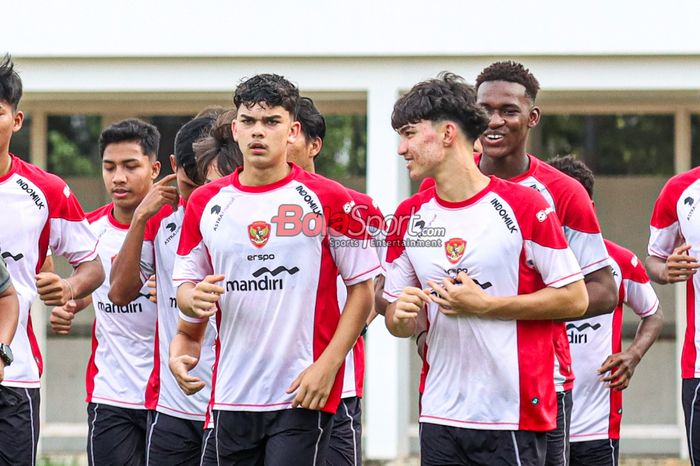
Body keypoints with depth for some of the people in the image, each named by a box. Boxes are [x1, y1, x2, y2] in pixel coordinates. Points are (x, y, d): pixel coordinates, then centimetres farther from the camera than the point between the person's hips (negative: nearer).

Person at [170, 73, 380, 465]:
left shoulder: (328, 200, -2)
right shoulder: (205, 203, 9)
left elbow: (362, 288, -1)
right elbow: (186, 284, 17)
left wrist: (328, 364, -10)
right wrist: (195, 298, -8)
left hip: (303, 397, -4)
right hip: (232, 398, 4)